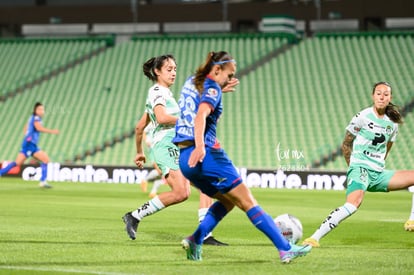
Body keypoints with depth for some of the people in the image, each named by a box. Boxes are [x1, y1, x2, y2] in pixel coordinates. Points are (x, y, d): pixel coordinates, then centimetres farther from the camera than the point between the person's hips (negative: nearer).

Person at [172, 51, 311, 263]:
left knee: (227, 201, 21)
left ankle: (195, 240, 4)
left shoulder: (191, 83, 17)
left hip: (184, 158, 9)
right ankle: (285, 249, -6)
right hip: (206, 155, -9)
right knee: (247, 201, -5)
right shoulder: (212, 88, -8)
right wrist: (200, 146, -39)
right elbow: (200, 116, -26)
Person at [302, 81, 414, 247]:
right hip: (360, 169, -7)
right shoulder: (363, 117, -3)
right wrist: (354, 167, 5)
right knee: (353, 204, -34)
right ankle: (314, 238, -35)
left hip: (378, 174, 7)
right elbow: (346, 145, 5)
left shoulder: (392, 123, 12)